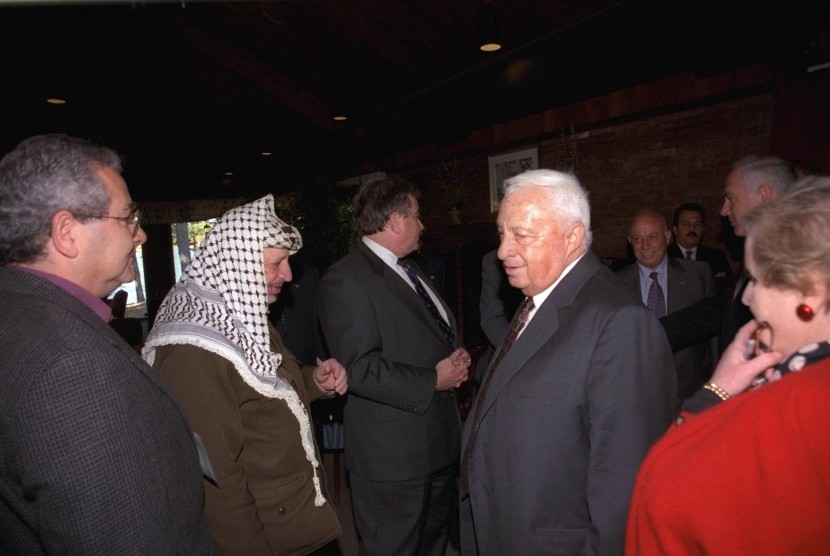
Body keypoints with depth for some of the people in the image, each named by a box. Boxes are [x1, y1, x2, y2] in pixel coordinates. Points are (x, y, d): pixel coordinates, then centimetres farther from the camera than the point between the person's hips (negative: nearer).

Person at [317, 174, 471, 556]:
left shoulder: (409, 271, 11)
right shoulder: (345, 280, -18)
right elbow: (360, 369, -25)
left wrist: (456, 360, 0)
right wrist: (433, 381, -18)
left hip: (439, 436, 9)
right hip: (393, 453, -9)